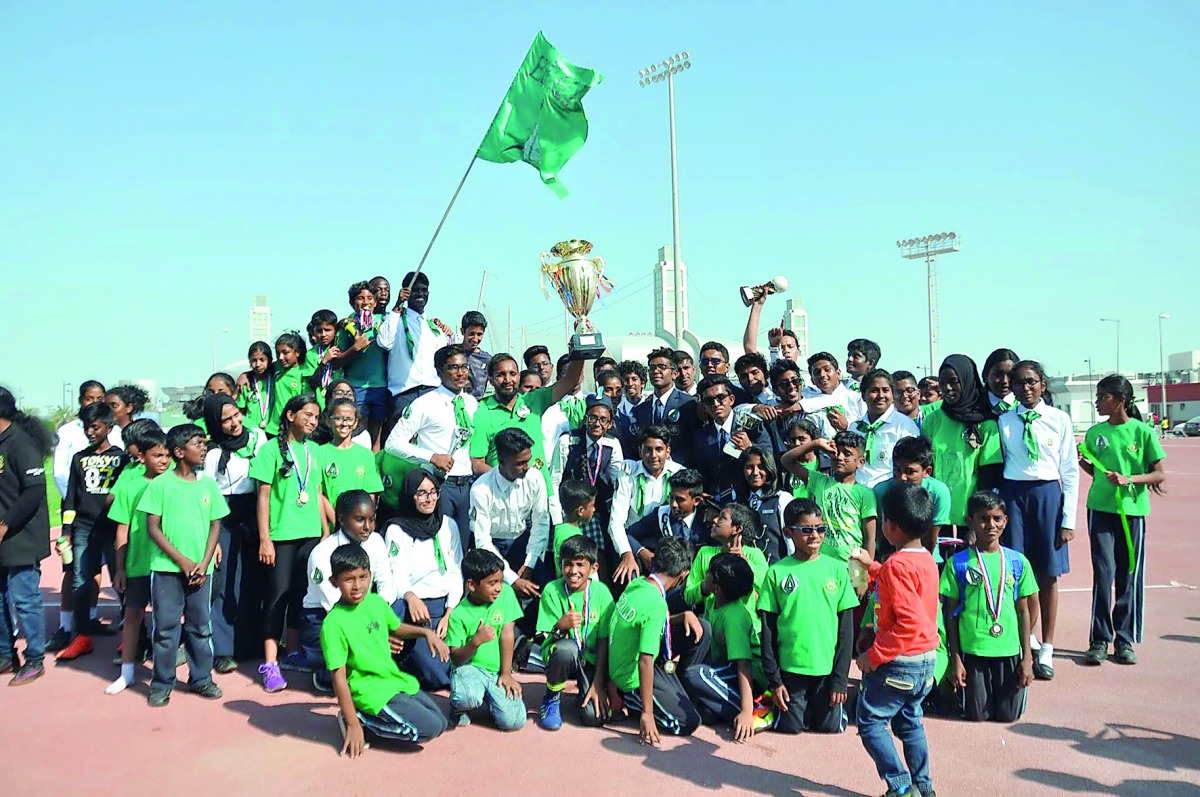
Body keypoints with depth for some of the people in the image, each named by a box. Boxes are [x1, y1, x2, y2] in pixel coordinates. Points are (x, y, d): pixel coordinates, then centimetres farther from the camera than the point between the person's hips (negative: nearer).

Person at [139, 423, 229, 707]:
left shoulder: (208, 485, 6)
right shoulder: (161, 484, -4)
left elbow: (215, 525, 8)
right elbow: (153, 527, -4)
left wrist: (204, 562, -3)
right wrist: (181, 560, -9)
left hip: (200, 569, 3)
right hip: (167, 568, -3)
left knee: (200, 626, 10)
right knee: (166, 627, 2)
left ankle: (201, 678, 22)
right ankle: (162, 683, 15)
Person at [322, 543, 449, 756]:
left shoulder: (376, 602, 0)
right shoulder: (334, 623, -20)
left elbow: (397, 628, 22)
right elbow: (339, 678, -18)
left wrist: (426, 632, 4)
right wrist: (353, 725, -18)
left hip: (396, 680, 8)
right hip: (371, 691, -8)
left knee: (440, 723, 8)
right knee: (430, 729, -16)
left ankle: (366, 718, 10)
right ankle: (362, 720, -3)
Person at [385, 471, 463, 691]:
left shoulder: (449, 525, 11)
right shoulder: (396, 530, -1)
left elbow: (455, 572, 8)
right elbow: (397, 575, -9)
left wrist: (450, 614, -5)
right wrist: (410, 597, -32)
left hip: (447, 605, 4)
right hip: (415, 608, -4)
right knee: (438, 675, -18)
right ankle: (408, 659, 13)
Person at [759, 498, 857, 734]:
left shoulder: (836, 569, 0)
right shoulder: (777, 572, -3)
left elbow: (846, 627, 2)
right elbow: (768, 630, 0)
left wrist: (840, 678, -2)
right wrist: (773, 679, -3)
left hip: (827, 668, 1)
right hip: (790, 668, -1)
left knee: (831, 725, 2)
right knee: (790, 726, 0)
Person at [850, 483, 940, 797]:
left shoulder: (897, 566, -22)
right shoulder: (927, 560, 5)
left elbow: (909, 623, -29)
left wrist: (874, 656, -23)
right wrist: (872, 566, 27)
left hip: (897, 664, -9)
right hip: (926, 660, 9)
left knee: (871, 723, 4)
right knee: (909, 721, 22)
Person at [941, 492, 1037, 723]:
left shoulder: (1018, 562, 2)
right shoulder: (958, 563, -4)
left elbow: (1023, 611, 6)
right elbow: (951, 614, 0)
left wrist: (1027, 657, 2)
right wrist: (956, 659, -3)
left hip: (1009, 649, 1)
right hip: (972, 649, -1)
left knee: (1009, 714, 5)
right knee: (977, 715, 4)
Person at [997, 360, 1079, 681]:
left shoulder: (1059, 419, 1)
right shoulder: (1004, 421, 4)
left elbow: (1070, 471, 2)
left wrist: (1068, 519, -2)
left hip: (1048, 495, 0)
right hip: (1012, 495, 0)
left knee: (1047, 575, 5)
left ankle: (1046, 651, 15)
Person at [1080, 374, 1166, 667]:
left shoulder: (1143, 432, -2)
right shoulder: (1095, 433, 6)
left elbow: (1160, 474, -1)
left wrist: (1129, 479, -16)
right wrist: (1082, 461, -3)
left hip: (1132, 511, -1)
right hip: (1101, 509, 1)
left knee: (1130, 577, 4)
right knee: (1103, 573, -4)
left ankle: (1125, 640, 14)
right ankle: (1100, 640, 3)